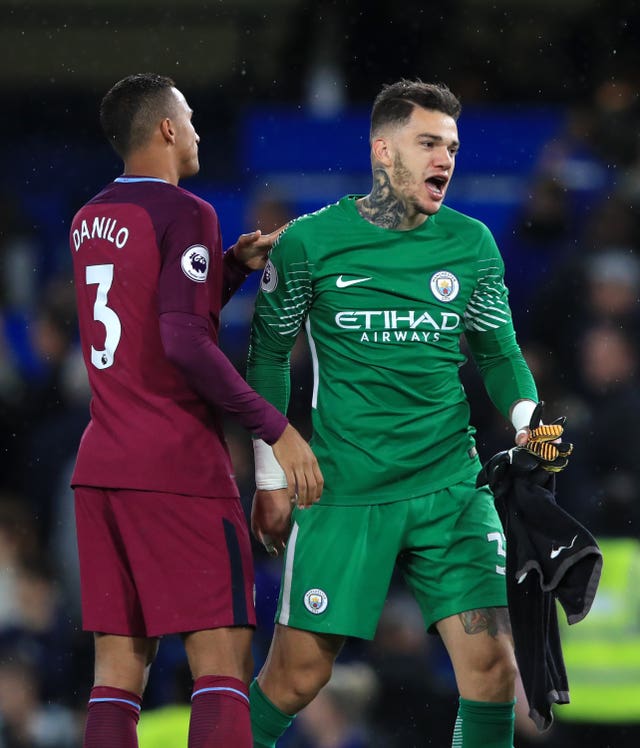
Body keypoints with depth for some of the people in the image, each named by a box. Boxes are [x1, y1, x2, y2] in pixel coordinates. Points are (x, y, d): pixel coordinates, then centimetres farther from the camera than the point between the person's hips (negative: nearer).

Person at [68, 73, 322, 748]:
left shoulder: (89, 222, 15)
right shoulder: (184, 214, -9)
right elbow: (186, 343, -20)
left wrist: (233, 266, 21)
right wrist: (274, 427, -16)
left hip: (101, 465, 7)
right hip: (180, 467, -7)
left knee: (118, 668, 5)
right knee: (221, 661, -6)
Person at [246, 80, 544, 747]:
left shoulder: (470, 243, 4)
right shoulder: (310, 242, -3)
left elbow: (497, 351, 16)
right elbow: (268, 354, 6)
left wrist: (526, 419, -4)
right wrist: (269, 479, 6)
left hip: (451, 488, 2)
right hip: (343, 492, -2)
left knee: (491, 664, -9)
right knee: (297, 674, -2)